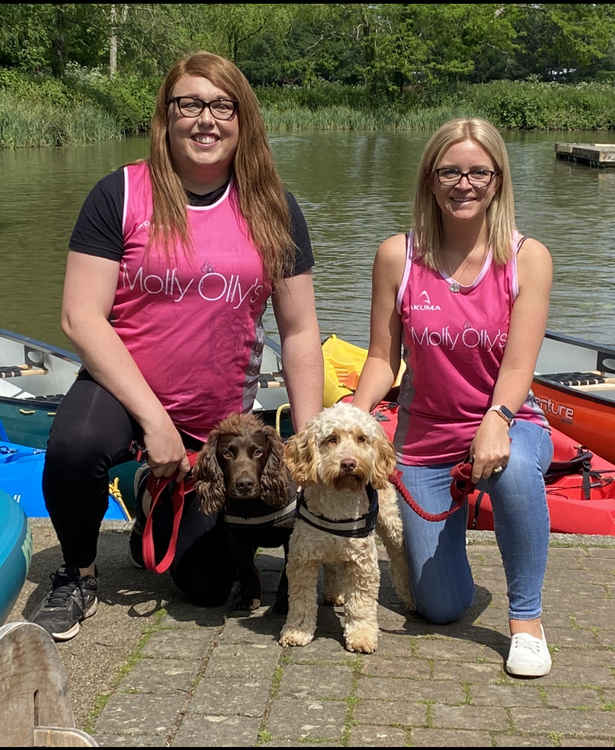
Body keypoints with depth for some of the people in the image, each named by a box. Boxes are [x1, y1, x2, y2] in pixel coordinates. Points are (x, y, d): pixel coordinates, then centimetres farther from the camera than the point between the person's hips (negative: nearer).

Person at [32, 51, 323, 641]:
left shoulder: (273, 210, -1)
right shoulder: (121, 194, -10)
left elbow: (299, 331, 1)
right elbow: (81, 317, -14)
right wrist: (153, 418, -21)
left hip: (220, 423, 3)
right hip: (123, 391, -2)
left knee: (209, 587, 5)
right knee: (73, 446, -38)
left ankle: (158, 514, 41)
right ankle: (76, 573, -6)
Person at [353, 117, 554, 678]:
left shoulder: (527, 259, -8)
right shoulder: (397, 257, -5)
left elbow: (519, 364, -16)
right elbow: (383, 359, -2)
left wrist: (496, 422, -35)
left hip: (507, 426, -1)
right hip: (425, 439, 2)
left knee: (514, 466, -41)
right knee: (441, 608, 0)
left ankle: (526, 616, -18)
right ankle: (452, 522, 36)